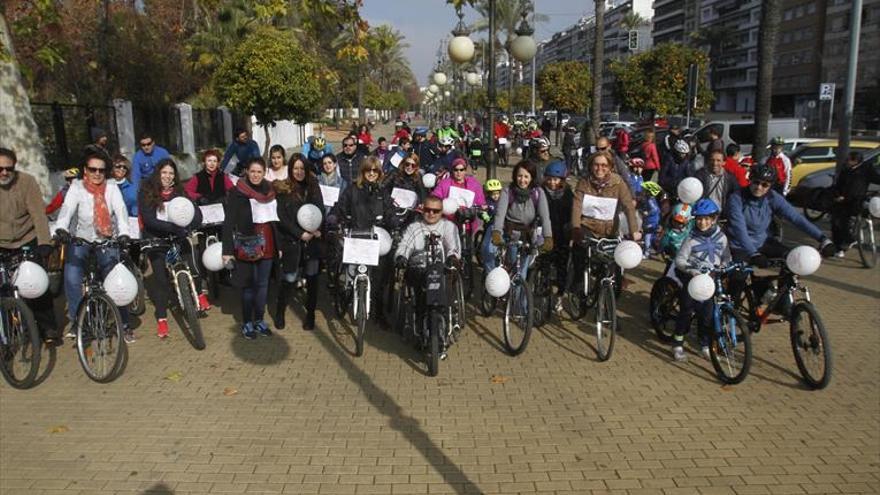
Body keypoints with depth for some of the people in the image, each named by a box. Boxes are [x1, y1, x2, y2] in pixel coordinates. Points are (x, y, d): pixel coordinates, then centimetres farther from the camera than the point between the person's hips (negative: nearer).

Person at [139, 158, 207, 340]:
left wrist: (186, 227, -28)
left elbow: (196, 213, -8)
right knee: (161, 279, -1)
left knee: (193, 267, -16)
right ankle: (161, 319, 13)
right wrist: (173, 227, -29)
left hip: (178, 238, 2)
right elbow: (148, 219, -17)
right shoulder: (147, 192, -6)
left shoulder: (179, 192, 1)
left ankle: (199, 294, 14)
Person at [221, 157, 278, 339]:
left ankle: (259, 320, 25)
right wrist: (227, 250, -15)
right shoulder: (237, 193, -7)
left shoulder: (270, 191, 8)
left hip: (266, 246, 4)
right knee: (249, 286, 4)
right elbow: (229, 222, -10)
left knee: (263, 285, 11)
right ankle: (247, 323, 18)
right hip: (247, 247, -4)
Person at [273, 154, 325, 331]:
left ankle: (310, 313, 18)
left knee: (312, 276, 4)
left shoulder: (313, 186, 8)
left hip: (313, 239, 3)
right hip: (291, 240, -3)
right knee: (289, 278, -2)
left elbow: (321, 210, 5)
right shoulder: (282, 189, -2)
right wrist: (300, 234, -13)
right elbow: (282, 217, -5)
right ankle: (279, 312, 19)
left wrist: (316, 229, -12)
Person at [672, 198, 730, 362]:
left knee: (707, 313, 3)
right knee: (686, 310, -3)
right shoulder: (691, 239, -10)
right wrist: (691, 269, -31)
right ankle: (677, 344, 9)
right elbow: (679, 260, -14)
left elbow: (726, 258, 9)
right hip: (692, 279, -3)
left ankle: (705, 345, 20)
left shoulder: (721, 238, 1)